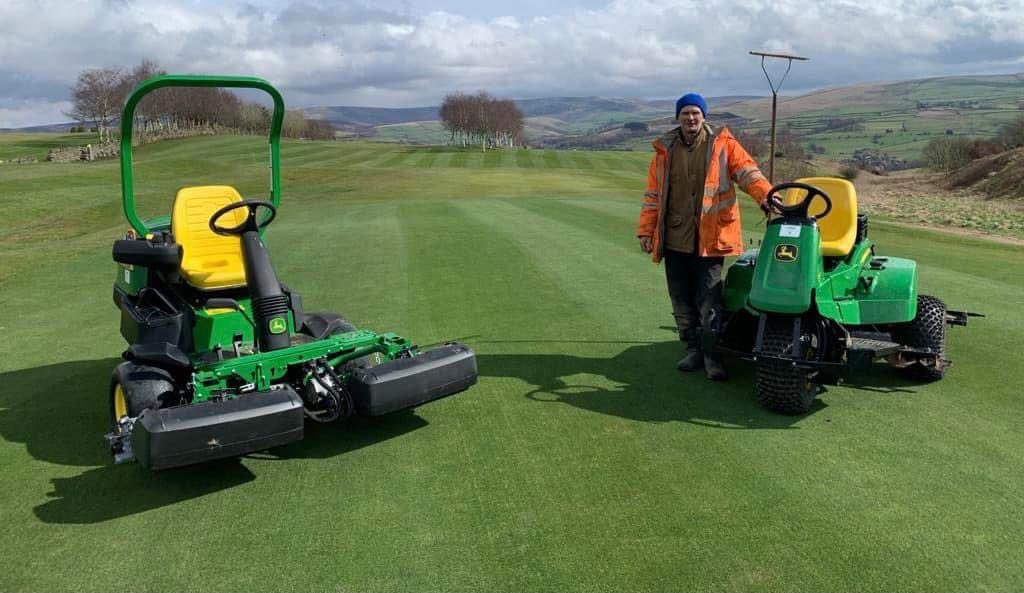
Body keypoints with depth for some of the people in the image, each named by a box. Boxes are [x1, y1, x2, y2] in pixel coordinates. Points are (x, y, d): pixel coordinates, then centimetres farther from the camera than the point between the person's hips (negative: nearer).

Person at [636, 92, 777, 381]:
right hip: (674, 238, 4)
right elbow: (653, 194, 12)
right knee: (681, 299, 10)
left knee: (709, 300, -4)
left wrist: (764, 194, -27)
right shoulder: (664, 150, 11)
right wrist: (646, 230, 7)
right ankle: (692, 349, 23)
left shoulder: (723, 144, 2)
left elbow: (747, 171, -8)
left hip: (709, 238, -3)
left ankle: (713, 355, 6)